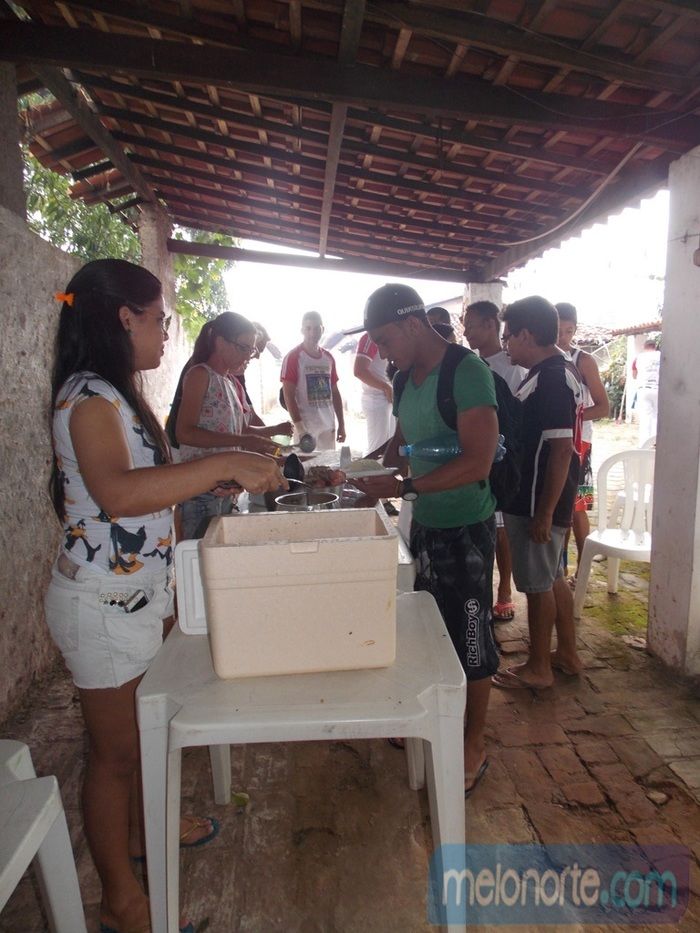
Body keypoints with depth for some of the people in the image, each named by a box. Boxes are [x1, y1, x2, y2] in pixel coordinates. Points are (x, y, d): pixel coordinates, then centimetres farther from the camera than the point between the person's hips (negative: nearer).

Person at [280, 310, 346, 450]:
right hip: (306, 426, -5)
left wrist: (341, 424, 13)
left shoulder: (328, 358, 12)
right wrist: (299, 427, -17)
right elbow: (288, 396, -10)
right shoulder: (293, 357, -6)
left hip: (328, 425, 5)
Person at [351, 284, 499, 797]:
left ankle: (474, 746, 25)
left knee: (471, 637, 6)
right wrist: (373, 482, 5)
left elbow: (477, 462, -25)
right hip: (424, 524, 8)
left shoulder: (467, 372, -18)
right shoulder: (408, 378, 8)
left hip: (465, 528, -8)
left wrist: (404, 487, -26)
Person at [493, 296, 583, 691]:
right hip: (543, 499, 10)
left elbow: (562, 449, -25)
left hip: (537, 502, -10)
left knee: (537, 584, 4)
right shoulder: (561, 371, 11)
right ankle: (568, 654, 34)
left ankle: (539, 668, 20)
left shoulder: (550, 379, -21)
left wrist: (544, 513, -22)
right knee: (554, 578, 20)